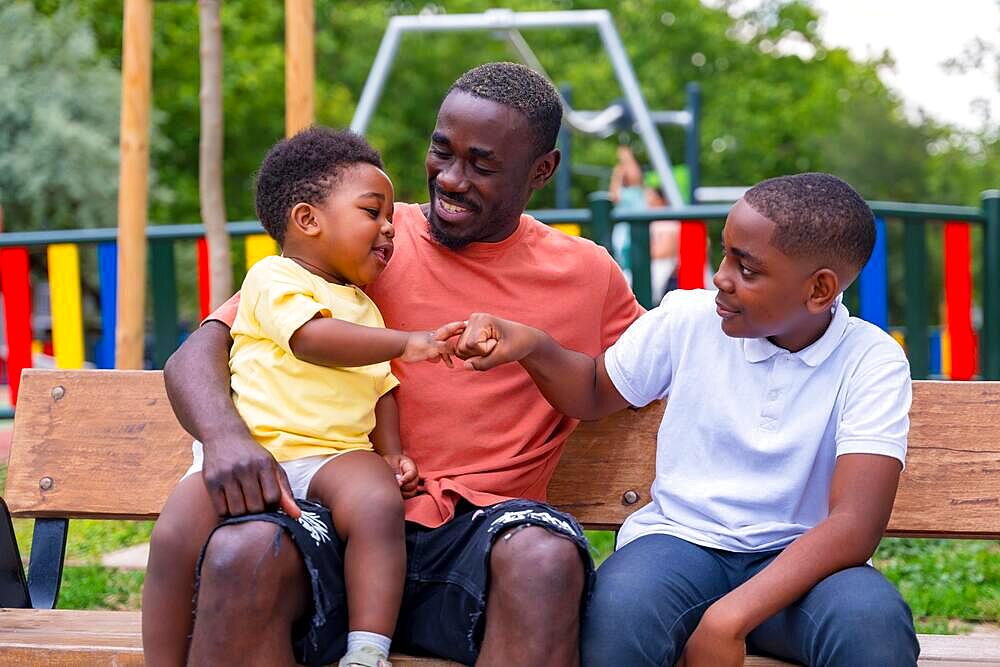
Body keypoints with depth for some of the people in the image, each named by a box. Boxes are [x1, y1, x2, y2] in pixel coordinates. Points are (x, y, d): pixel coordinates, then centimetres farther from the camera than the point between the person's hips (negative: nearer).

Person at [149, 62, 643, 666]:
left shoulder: (586, 274, 15)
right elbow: (200, 352, 2)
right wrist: (224, 434, -21)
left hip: (479, 535, 0)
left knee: (546, 556, -36)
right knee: (243, 553, -35)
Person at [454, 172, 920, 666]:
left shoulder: (873, 362, -9)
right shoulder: (688, 319, 0)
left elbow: (855, 522, -21)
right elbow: (593, 395, 18)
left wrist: (729, 618, -33)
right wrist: (533, 346, -6)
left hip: (799, 557, -1)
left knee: (873, 620, -36)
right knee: (617, 610, -35)